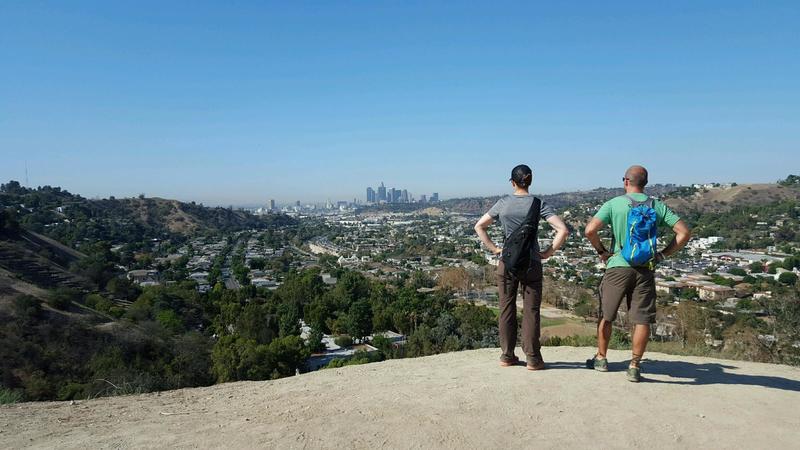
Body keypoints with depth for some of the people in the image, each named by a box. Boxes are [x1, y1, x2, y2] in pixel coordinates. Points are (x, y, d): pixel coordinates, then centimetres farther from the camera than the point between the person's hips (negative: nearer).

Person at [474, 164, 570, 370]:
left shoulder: (503, 203, 0)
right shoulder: (538, 204, -7)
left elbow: (479, 226, 8)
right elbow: (563, 230, -14)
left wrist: (494, 248, 8)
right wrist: (548, 252, -4)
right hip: (531, 264, -2)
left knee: (506, 309, 12)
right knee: (531, 311, 7)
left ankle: (507, 356, 20)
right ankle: (533, 358, 12)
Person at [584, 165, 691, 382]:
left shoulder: (614, 204, -3)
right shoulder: (658, 206, 5)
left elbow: (590, 230, -13)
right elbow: (684, 232, 1)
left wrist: (602, 251, 1)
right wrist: (663, 254, 5)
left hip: (618, 266, -1)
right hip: (646, 269, 2)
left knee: (606, 315, 14)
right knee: (642, 319, 7)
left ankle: (601, 358, 26)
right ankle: (634, 366, 10)